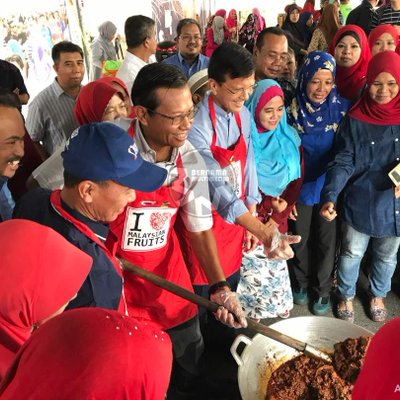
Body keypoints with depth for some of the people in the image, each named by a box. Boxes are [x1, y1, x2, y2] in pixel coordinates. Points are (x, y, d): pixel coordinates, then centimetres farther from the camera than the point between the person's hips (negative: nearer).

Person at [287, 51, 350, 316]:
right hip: (301, 185, 0)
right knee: (300, 239, 17)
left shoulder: (342, 108, -11)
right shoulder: (293, 109, -12)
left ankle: (323, 289, 37)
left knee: (327, 241, 13)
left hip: (330, 186, 0)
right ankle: (301, 282, 43)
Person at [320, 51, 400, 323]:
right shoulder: (356, 119, -11)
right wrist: (330, 196, -30)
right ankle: (347, 297, 42)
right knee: (352, 254, 16)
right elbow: (343, 162, -15)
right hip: (360, 202, -2)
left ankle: (378, 295, 50)